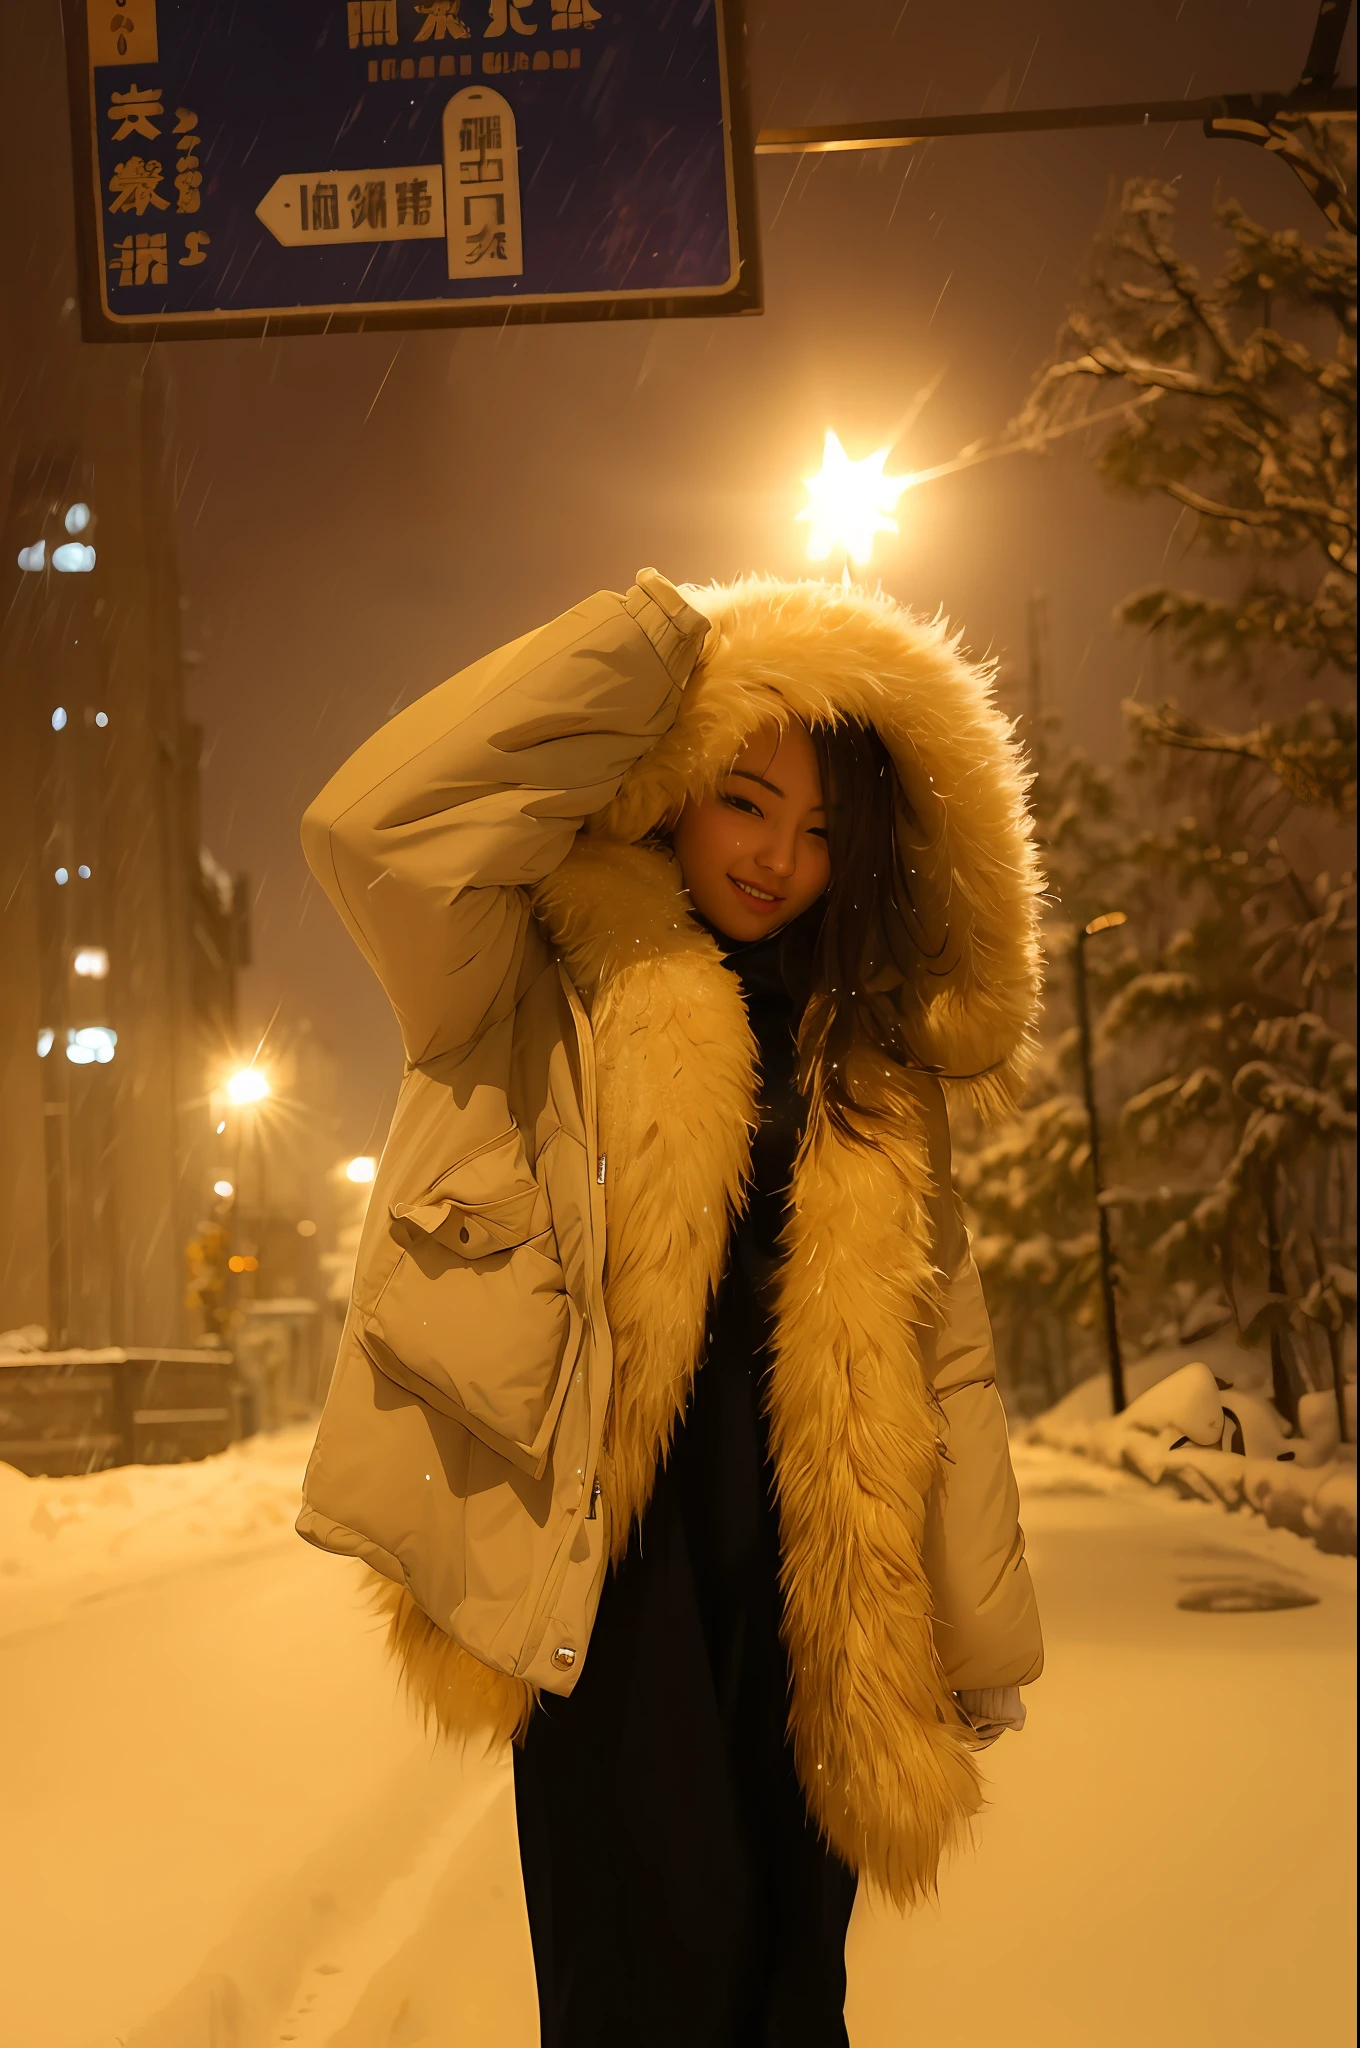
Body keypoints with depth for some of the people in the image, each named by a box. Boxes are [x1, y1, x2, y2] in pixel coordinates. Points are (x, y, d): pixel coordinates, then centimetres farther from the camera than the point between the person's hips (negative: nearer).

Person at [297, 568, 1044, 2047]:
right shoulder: (558, 986, 1)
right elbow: (373, 828, -20)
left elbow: (942, 1356, 12)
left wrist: (979, 1644, 8)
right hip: (610, 1559, -4)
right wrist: (657, 639, -11)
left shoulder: (872, 1062, 13)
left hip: (813, 1584, 4)